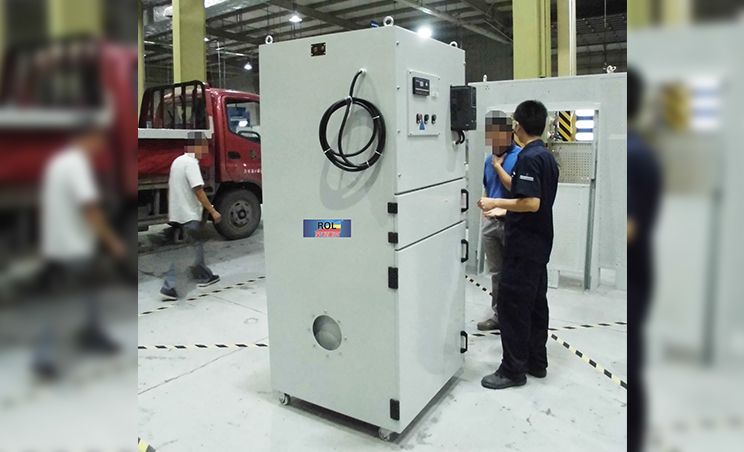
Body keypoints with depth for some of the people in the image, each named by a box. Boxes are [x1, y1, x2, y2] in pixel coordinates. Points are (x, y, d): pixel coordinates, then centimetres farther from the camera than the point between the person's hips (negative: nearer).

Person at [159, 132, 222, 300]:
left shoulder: (177, 161, 14)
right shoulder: (191, 163, -15)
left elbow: (170, 187, 18)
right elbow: (198, 190, -21)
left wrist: (170, 211, 24)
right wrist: (212, 211, -18)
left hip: (177, 214, 10)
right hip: (188, 215, -10)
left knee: (195, 247, 17)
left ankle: (204, 277, 25)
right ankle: (169, 287, 3)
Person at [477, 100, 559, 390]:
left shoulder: (528, 157, -17)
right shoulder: (547, 156, 12)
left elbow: (532, 203, -26)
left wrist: (495, 202, -17)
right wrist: (503, 207, 23)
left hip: (524, 244, -10)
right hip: (540, 243, 10)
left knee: (512, 303, -3)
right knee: (536, 302, 15)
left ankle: (513, 370, 6)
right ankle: (537, 362, 25)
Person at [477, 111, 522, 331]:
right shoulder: (490, 159, 12)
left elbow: (516, 188, -19)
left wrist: (498, 166, -11)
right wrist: (486, 209, 6)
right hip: (490, 222, 7)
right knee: (496, 272, 14)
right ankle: (498, 315, 25)